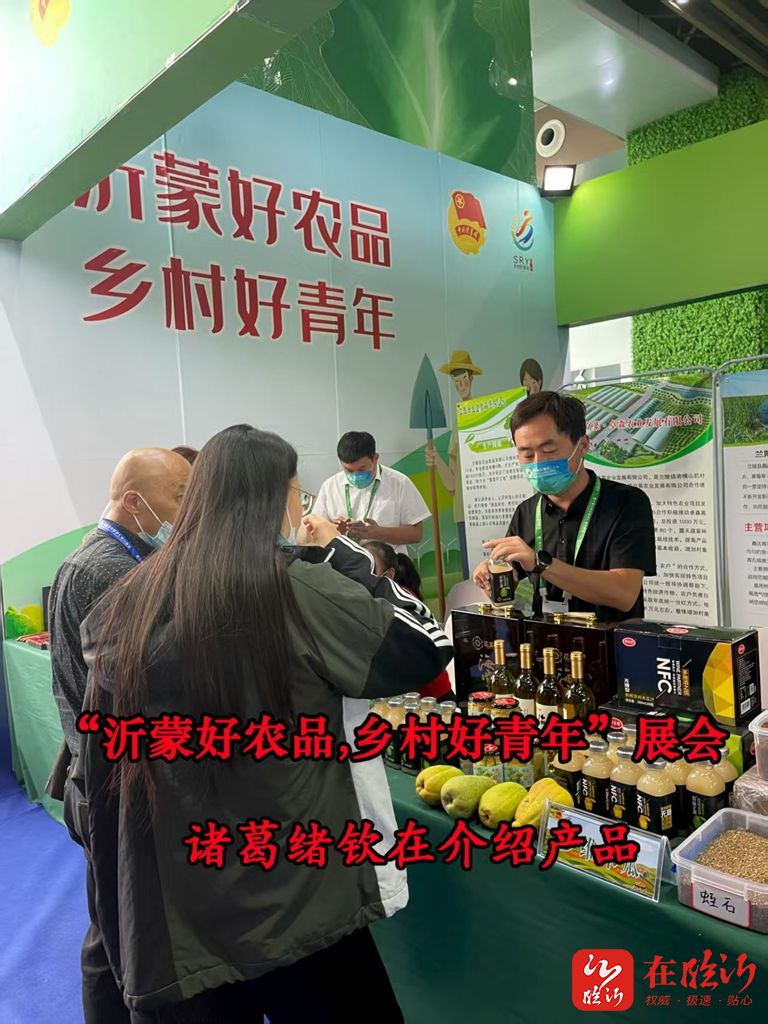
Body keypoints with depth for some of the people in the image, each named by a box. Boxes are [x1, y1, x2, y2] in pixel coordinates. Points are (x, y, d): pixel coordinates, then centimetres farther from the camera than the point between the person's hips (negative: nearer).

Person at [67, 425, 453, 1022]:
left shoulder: (128, 602, -1)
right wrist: (342, 549, -1)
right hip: (294, 903, -4)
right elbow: (425, 647, -9)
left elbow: (97, 767, 5)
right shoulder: (293, 587, -17)